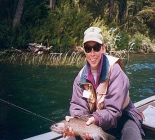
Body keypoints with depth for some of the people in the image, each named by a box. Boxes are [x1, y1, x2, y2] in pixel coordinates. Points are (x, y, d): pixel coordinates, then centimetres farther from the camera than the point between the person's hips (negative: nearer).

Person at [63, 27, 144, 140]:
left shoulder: (115, 71, -20)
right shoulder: (81, 76, -4)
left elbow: (113, 110, -23)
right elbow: (78, 105, -6)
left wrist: (96, 119, -41)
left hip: (122, 118, -4)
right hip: (96, 122, 5)